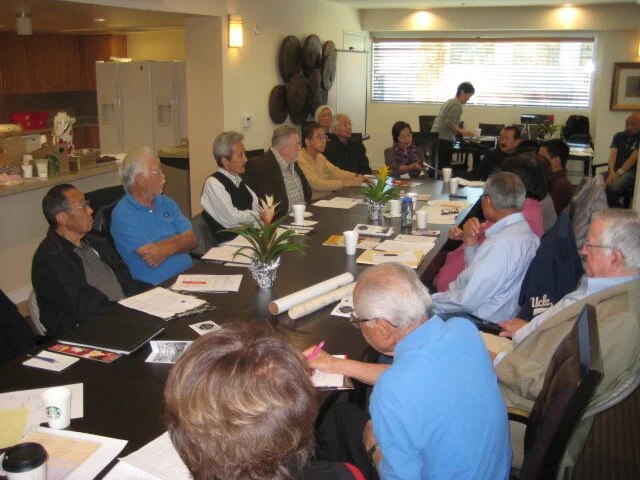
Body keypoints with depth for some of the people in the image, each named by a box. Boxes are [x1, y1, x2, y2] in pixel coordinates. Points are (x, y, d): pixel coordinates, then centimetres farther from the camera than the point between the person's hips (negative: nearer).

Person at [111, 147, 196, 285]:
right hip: (158, 287, -7)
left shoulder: (167, 203, 16)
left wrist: (167, 249, -14)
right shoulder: (122, 215, -6)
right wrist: (178, 239, -2)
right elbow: (148, 253, -15)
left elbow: (191, 240, 6)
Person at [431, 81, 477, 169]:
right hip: (444, 139, -10)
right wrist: (463, 132, -15)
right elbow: (449, 123, -18)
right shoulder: (457, 105, -8)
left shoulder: (449, 102, 20)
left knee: (439, 166, 8)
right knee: (445, 167, -11)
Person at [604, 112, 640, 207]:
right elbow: (612, 154, -2)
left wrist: (618, 173, -25)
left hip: (631, 171, -5)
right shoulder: (619, 136, 12)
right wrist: (611, 172, -21)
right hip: (615, 169, 5)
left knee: (613, 187, -36)